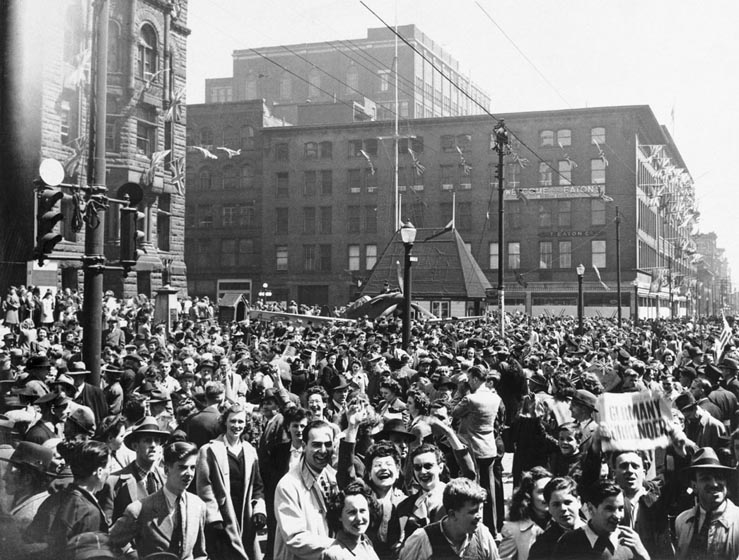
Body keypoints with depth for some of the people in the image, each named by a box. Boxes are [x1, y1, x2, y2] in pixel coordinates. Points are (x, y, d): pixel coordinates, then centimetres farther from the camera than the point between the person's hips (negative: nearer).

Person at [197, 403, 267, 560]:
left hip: (246, 519, 5)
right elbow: (204, 487, -7)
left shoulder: (250, 451, 12)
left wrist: (259, 510, 3)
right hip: (221, 520, -4)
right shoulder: (210, 450, -3)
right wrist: (214, 518, -11)